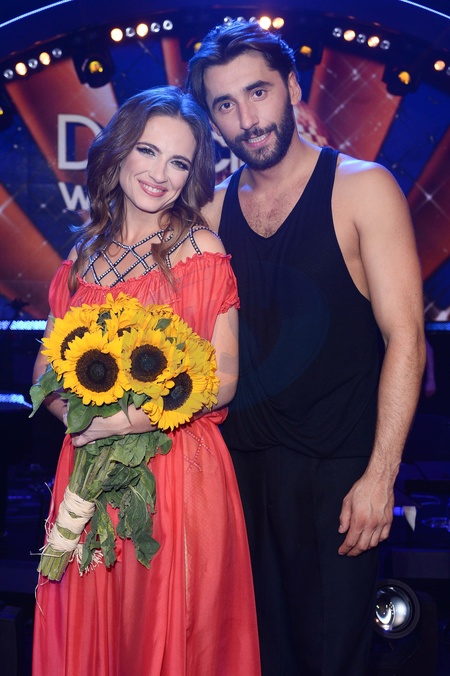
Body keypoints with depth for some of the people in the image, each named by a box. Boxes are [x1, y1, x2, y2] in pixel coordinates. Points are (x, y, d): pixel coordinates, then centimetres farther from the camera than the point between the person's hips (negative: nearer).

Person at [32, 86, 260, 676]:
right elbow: (46, 372, 11)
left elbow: (222, 379, -8)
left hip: (180, 469, -4)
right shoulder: (85, 254, 8)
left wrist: (136, 417, -19)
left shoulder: (200, 248, -5)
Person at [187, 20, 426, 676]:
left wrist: (380, 475, -14)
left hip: (335, 469, -4)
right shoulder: (212, 210, 6)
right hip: (238, 465, 4)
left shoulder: (362, 189, -7)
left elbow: (404, 338, -10)